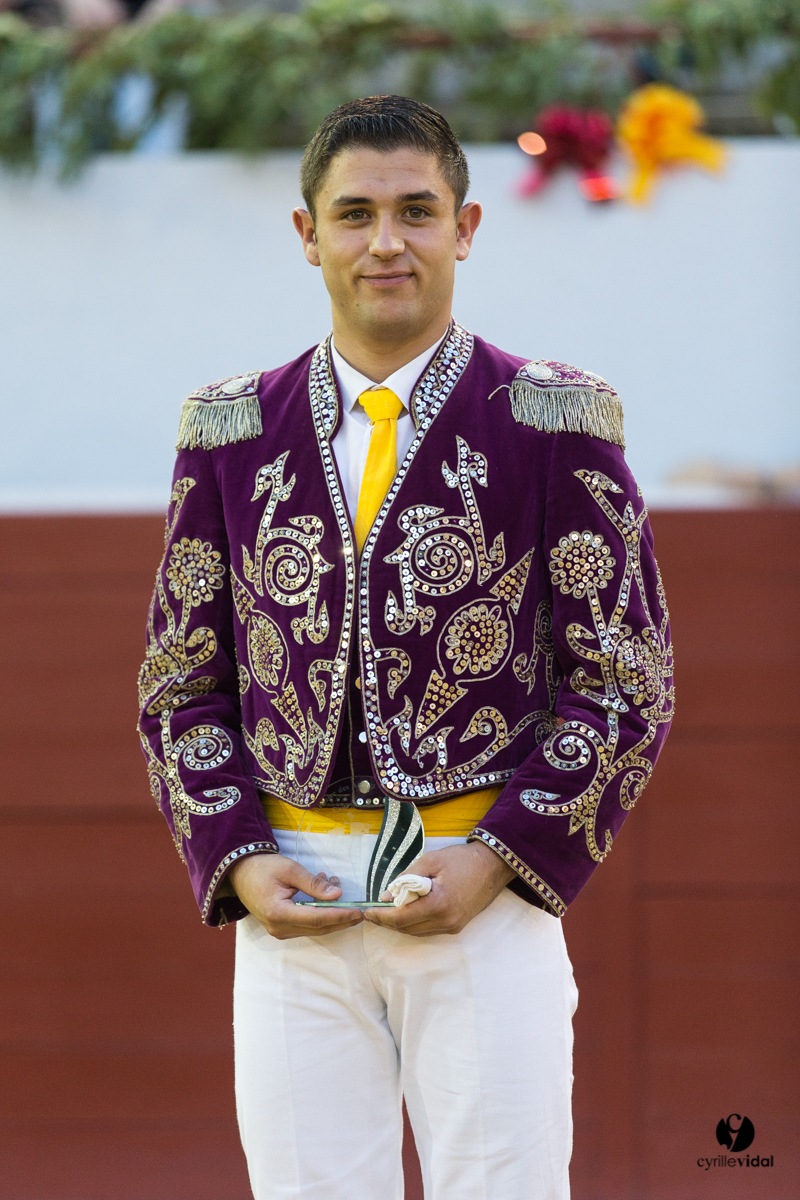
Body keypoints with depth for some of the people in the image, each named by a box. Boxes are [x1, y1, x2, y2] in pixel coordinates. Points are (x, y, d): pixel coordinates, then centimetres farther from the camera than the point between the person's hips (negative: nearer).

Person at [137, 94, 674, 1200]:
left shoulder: (554, 425, 1)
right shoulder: (233, 435, 9)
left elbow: (626, 683, 0)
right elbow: (183, 685, 12)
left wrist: (500, 858, -11)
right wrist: (235, 861, -4)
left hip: (488, 898, -2)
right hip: (288, 903, 2)